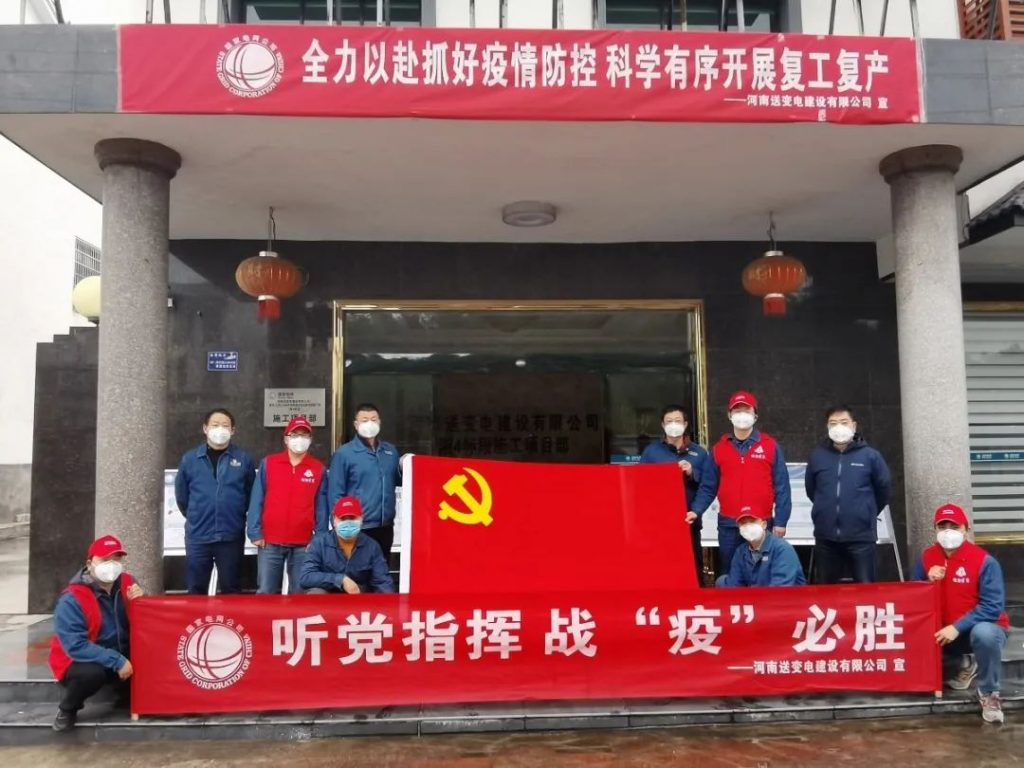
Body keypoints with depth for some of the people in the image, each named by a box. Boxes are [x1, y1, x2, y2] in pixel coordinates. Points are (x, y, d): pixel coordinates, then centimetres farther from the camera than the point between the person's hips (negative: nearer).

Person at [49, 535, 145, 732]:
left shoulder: (127, 582, -5)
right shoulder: (72, 599, -22)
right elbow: (75, 646, -30)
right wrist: (116, 661, -33)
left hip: (121, 656, 5)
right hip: (80, 661, -5)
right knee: (92, 673, -37)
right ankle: (67, 710, -3)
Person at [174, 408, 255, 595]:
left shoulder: (243, 459, 0)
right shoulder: (190, 458, 2)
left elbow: (251, 495, 7)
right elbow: (181, 495, 11)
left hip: (231, 536, -1)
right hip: (197, 536, 1)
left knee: (231, 590, 9)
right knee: (196, 591, 9)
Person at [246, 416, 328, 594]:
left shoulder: (318, 469, 4)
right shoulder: (268, 463, 3)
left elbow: (321, 507, 3)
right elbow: (257, 500, 2)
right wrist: (255, 532, -3)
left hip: (303, 543, 0)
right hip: (270, 542, 0)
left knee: (299, 594, 6)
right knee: (266, 592, 3)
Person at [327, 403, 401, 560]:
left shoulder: (390, 451, 10)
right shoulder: (344, 454, -6)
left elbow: (397, 481, 18)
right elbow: (335, 494, -7)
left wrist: (404, 469, -3)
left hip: (385, 527, 5)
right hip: (358, 529, -5)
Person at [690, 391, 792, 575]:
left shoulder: (771, 446, 1)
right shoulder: (719, 448, 7)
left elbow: (781, 487, -1)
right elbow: (708, 487, 6)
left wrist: (781, 521, -6)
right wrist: (695, 511, -9)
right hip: (728, 525, 2)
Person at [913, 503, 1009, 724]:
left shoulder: (984, 561, -14)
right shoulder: (926, 558, -1)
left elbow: (992, 607, -20)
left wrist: (957, 627, -29)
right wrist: (929, 581, -18)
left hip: (980, 627, -5)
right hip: (943, 631, 5)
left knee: (983, 633, -39)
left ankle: (989, 694, -12)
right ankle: (961, 665, 12)